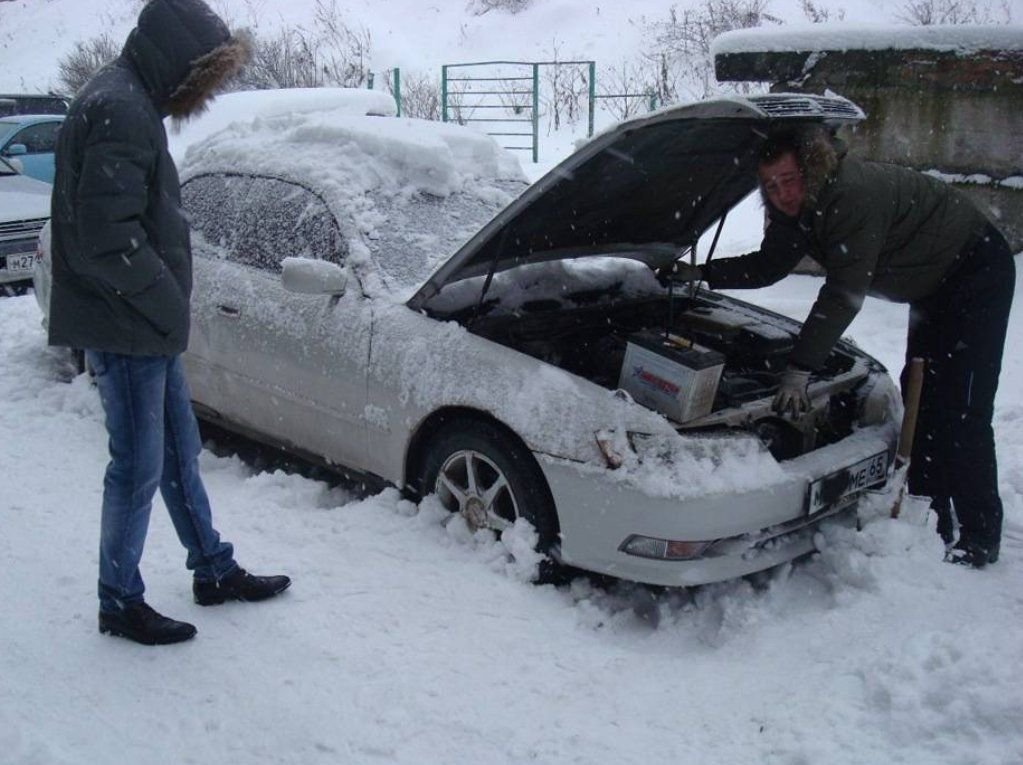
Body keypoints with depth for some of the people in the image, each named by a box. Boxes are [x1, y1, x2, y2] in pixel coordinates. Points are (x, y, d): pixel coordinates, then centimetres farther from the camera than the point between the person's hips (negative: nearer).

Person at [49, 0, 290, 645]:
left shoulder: (131, 103, 14)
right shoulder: (119, 110, -19)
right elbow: (107, 238, -26)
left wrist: (168, 306, 10)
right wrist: (169, 304, -15)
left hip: (148, 327, 10)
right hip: (126, 330, -10)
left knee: (179, 452, 18)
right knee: (139, 469, 1)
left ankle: (215, 570, 33)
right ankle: (120, 603, 18)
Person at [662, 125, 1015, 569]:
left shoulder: (854, 194, -33)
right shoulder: (795, 207, -4)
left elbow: (844, 292, -34)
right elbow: (768, 266, 9)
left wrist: (800, 370, -33)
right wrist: (700, 274, -1)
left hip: (977, 270, -10)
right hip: (933, 283, 10)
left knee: (961, 411, -11)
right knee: (921, 400, 11)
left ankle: (978, 540, -3)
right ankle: (931, 518, 22)